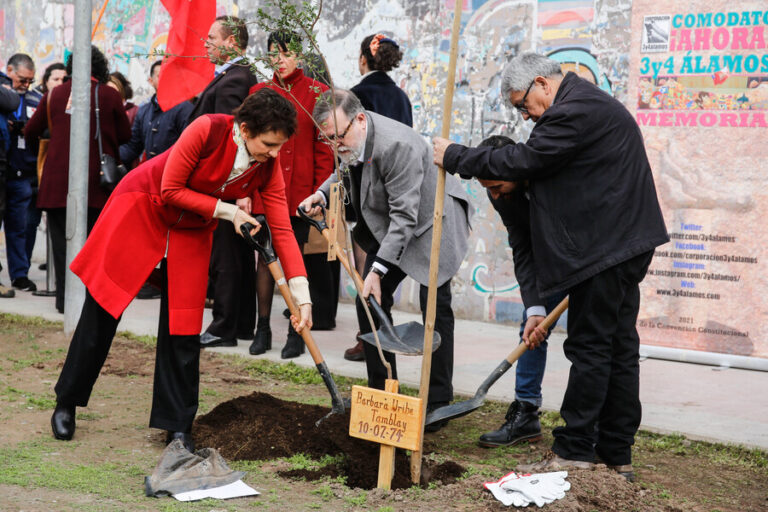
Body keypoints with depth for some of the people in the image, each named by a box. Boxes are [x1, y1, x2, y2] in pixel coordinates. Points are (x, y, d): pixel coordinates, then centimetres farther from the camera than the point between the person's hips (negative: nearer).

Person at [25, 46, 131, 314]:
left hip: (58, 180, 1)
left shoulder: (54, 94, 3)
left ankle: (65, 298, 6)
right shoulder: (110, 95, -2)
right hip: (96, 182, -1)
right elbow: (125, 137, 3)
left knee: (62, 241, 6)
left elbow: (30, 132, 12)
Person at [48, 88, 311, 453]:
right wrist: (226, 210, -24)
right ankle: (66, 402, 19)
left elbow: (283, 233, -17)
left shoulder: (268, 170, -17)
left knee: (183, 324, -1)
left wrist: (303, 298, -22)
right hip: (143, 206, -3)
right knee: (102, 309, 2)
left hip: (193, 229, 4)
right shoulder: (207, 130, -31)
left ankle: (177, 425, 11)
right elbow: (171, 191, -23)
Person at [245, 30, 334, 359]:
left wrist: (320, 192, -6)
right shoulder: (258, 92, 10)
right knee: (265, 256, 4)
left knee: (297, 260, 2)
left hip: (300, 189, -2)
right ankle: (263, 329, 14)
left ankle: (296, 333, 10)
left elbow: (324, 147, 1)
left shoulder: (316, 93, 3)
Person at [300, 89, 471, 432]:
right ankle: (381, 391, 12)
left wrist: (378, 269, -35)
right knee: (370, 301, 2)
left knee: (435, 307, -10)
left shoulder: (397, 145, -34)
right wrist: (323, 193, -6)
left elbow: (405, 215, -33)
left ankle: (439, 403, -1)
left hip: (431, 223, -8)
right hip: (387, 226, 8)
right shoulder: (349, 139, -8)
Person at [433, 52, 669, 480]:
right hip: (624, 244, 11)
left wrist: (455, 156, -4)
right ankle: (617, 453, 18)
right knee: (618, 347, 12)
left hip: (606, 248, -11)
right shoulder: (592, 104, 21)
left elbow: (524, 161, -16)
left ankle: (574, 452, 1)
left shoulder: (576, 111, -15)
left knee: (590, 348, -6)